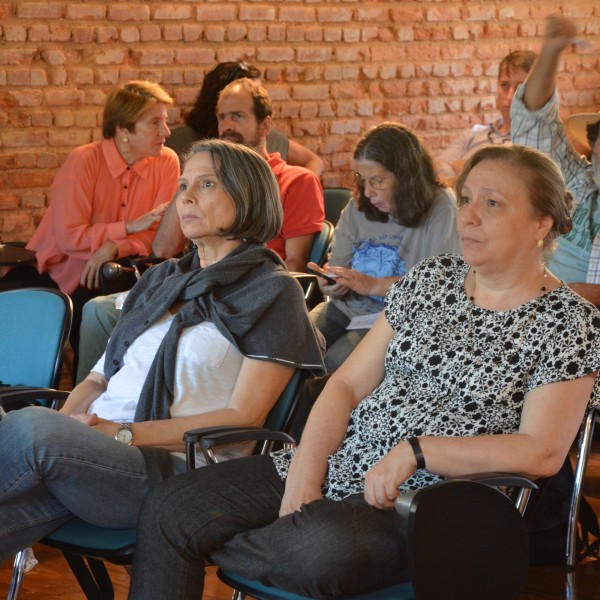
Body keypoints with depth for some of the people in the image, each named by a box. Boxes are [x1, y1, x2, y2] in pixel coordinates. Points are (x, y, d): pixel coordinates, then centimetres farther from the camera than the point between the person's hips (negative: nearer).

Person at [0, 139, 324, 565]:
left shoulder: (273, 292, 5)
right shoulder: (160, 280, 26)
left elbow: (243, 418, -4)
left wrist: (125, 434, -13)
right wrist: (62, 423, -1)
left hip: (177, 467, -5)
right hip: (93, 448, 5)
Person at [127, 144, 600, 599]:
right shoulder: (433, 277, 13)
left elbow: (542, 453, -14)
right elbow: (348, 384, 10)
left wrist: (416, 451, -19)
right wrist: (304, 474, -6)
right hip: (339, 466, 6)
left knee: (323, 547, -38)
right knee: (168, 510, -12)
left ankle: (215, 549, -7)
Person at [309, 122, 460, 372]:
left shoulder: (440, 209, -8)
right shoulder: (358, 208, 9)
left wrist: (374, 285, -20)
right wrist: (331, 286, -8)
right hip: (347, 308, 6)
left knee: (334, 363, -27)